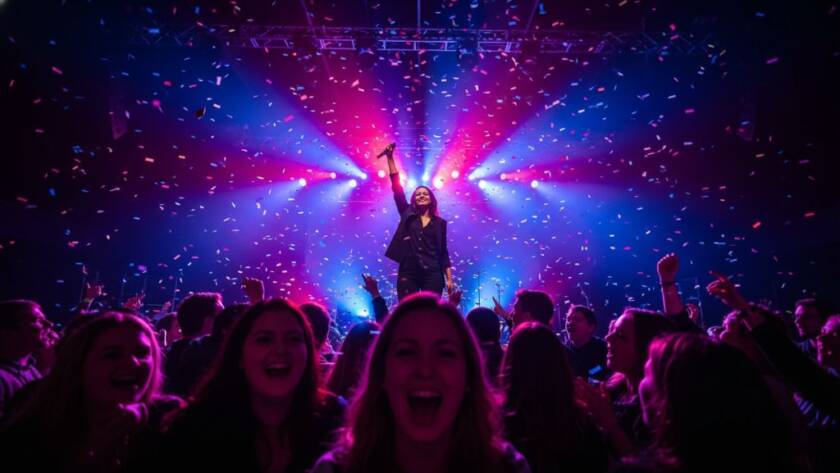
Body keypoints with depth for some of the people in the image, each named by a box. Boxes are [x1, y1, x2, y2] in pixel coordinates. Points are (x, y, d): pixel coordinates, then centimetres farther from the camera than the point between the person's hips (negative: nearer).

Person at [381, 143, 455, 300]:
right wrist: (390, 158, 0)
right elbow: (396, 187, 5)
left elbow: (443, 253, 10)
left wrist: (449, 279, 2)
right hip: (408, 274, 0)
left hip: (432, 275, 0)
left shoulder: (439, 223, 11)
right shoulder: (407, 215, 11)